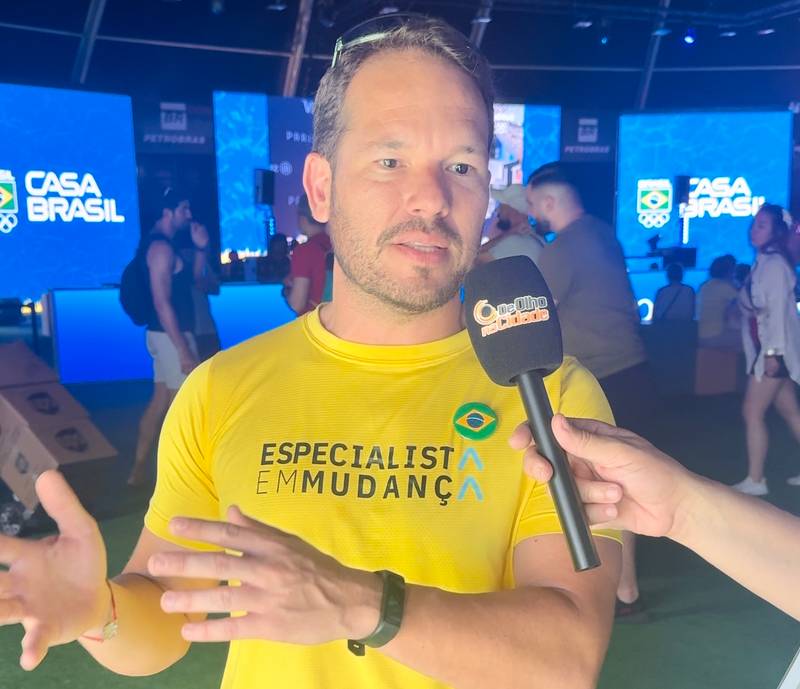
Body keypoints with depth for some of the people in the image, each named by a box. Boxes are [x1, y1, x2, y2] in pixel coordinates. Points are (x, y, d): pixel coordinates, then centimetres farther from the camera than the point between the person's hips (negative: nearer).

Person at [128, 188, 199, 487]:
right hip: (172, 335, -10)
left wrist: (201, 248, 7)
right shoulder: (161, 247, -17)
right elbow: (162, 302, -23)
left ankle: (139, 470, 21)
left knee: (160, 401, 14)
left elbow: (191, 281, 20)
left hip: (167, 334, 10)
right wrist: (183, 349, -25)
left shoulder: (166, 244, 14)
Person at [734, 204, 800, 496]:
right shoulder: (763, 262, 14)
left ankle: (755, 481, 2)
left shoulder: (774, 263, -13)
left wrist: (773, 352, -23)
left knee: (752, 412, -6)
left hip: (774, 349, -9)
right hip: (767, 348, 9)